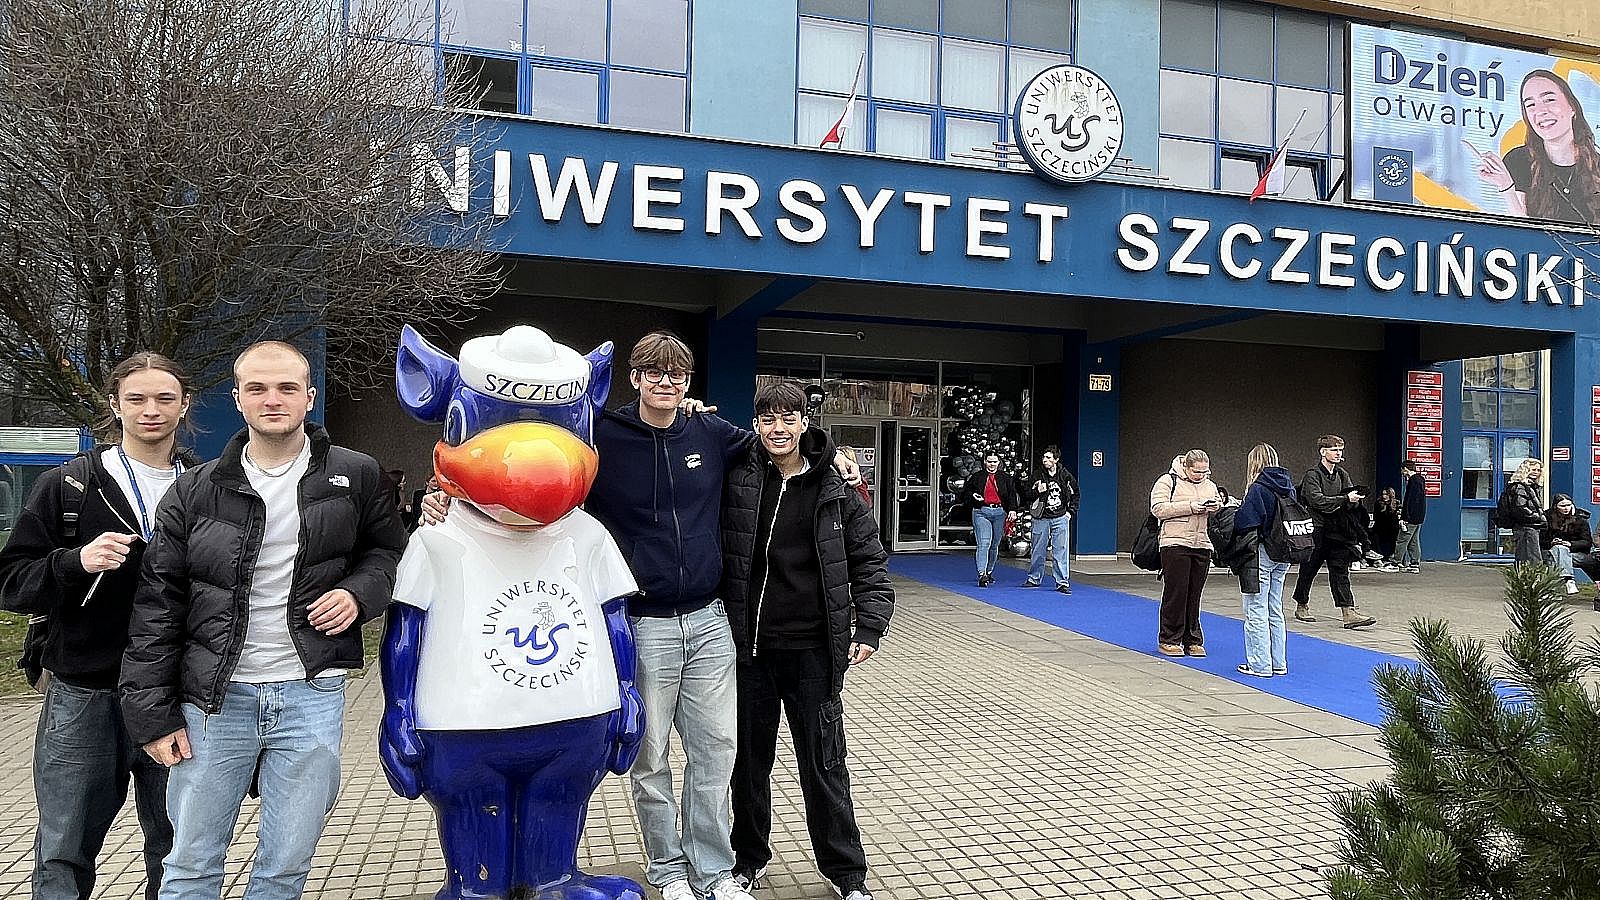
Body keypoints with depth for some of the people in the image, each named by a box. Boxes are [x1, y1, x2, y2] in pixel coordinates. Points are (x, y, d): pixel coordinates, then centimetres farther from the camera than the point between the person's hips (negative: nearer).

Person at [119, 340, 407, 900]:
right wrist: (153, 713, 0)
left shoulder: (355, 477, 1)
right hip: (214, 698, 1)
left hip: (312, 695, -1)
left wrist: (359, 592, -8)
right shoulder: (194, 492, 2)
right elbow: (157, 606, 3)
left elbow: (388, 551, 14)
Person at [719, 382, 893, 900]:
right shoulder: (736, 481, -1)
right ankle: (749, 856, 37)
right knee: (748, 760, 16)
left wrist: (869, 627, -8)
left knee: (824, 764, 9)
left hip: (813, 651, -1)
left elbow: (868, 565, 3)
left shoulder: (835, 493, 0)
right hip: (746, 648, 1)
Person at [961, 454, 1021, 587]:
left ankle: (989, 572, 23)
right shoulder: (976, 477, 7)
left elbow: (1012, 495, 9)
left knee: (994, 545, 9)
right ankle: (981, 574, -20)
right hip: (981, 512, -3)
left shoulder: (1006, 478, 11)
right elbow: (964, 493, 11)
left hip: (1000, 512, 3)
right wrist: (973, 496, -10)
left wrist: (1012, 510, -5)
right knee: (984, 543, -14)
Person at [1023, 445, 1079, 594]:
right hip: (1041, 519, 1)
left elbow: (1075, 494, 14)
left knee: (1061, 552, -4)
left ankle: (1063, 582, 1)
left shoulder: (1066, 476, -1)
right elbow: (1028, 497, 2)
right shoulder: (1037, 476, -2)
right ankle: (1034, 579, 25)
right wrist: (1037, 491, -16)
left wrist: (1071, 511, 7)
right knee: (1038, 551, 10)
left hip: (1060, 518, -1)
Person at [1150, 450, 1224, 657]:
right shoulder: (1167, 481, -1)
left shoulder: (1210, 485, 17)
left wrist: (1216, 507, -5)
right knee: (1175, 593, -3)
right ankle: (1168, 640, 6)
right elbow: (1158, 508, -12)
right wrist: (1190, 507, -17)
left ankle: (1193, 641, 15)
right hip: (1175, 545, -5)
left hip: (1202, 546, 5)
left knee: (1194, 595, 7)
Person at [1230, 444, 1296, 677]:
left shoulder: (1258, 488, -15)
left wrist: (1232, 513, -2)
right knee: (1275, 611, 16)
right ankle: (1279, 663, 22)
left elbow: (1246, 522, -22)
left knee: (1256, 612, 2)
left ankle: (1259, 664, 6)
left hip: (1261, 553, -7)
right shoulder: (1288, 486, 6)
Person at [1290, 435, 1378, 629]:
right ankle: (1301, 607, 25)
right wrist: (1345, 499, -23)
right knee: (1309, 569, 8)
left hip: (1337, 531, 5)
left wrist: (1355, 499, -13)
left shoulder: (1342, 475, 11)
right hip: (1316, 530, -5)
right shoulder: (1312, 475, -9)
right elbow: (1317, 500, -23)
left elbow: (1353, 502, 10)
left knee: (1340, 570, -1)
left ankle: (1348, 613, -6)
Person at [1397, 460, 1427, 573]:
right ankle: (1415, 564, 12)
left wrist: (1404, 518, -20)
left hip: (1411, 517, -10)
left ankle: (1397, 562, -3)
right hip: (1419, 517, 10)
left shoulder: (1413, 481, -15)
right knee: (1414, 541, 12)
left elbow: (1408, 501, -19)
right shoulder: (1420, 480, 15)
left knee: (1402, 540, -5)